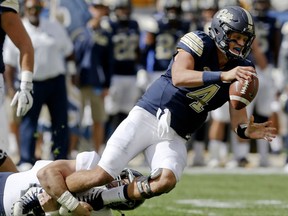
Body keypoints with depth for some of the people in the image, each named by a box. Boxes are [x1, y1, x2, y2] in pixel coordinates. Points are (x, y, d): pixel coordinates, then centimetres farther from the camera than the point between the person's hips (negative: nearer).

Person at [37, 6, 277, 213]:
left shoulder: (241, 69, 6)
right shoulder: (199, 43, -10)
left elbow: (238, 122, 4)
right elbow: (178, 77, -28)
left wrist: (247, 130, -20)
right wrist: (222, 76, -37)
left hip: (174, 136, 5)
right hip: (148, 117, -4)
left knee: (166, 181, -26)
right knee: (103, 174, -15)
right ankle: (50, 175, 9)